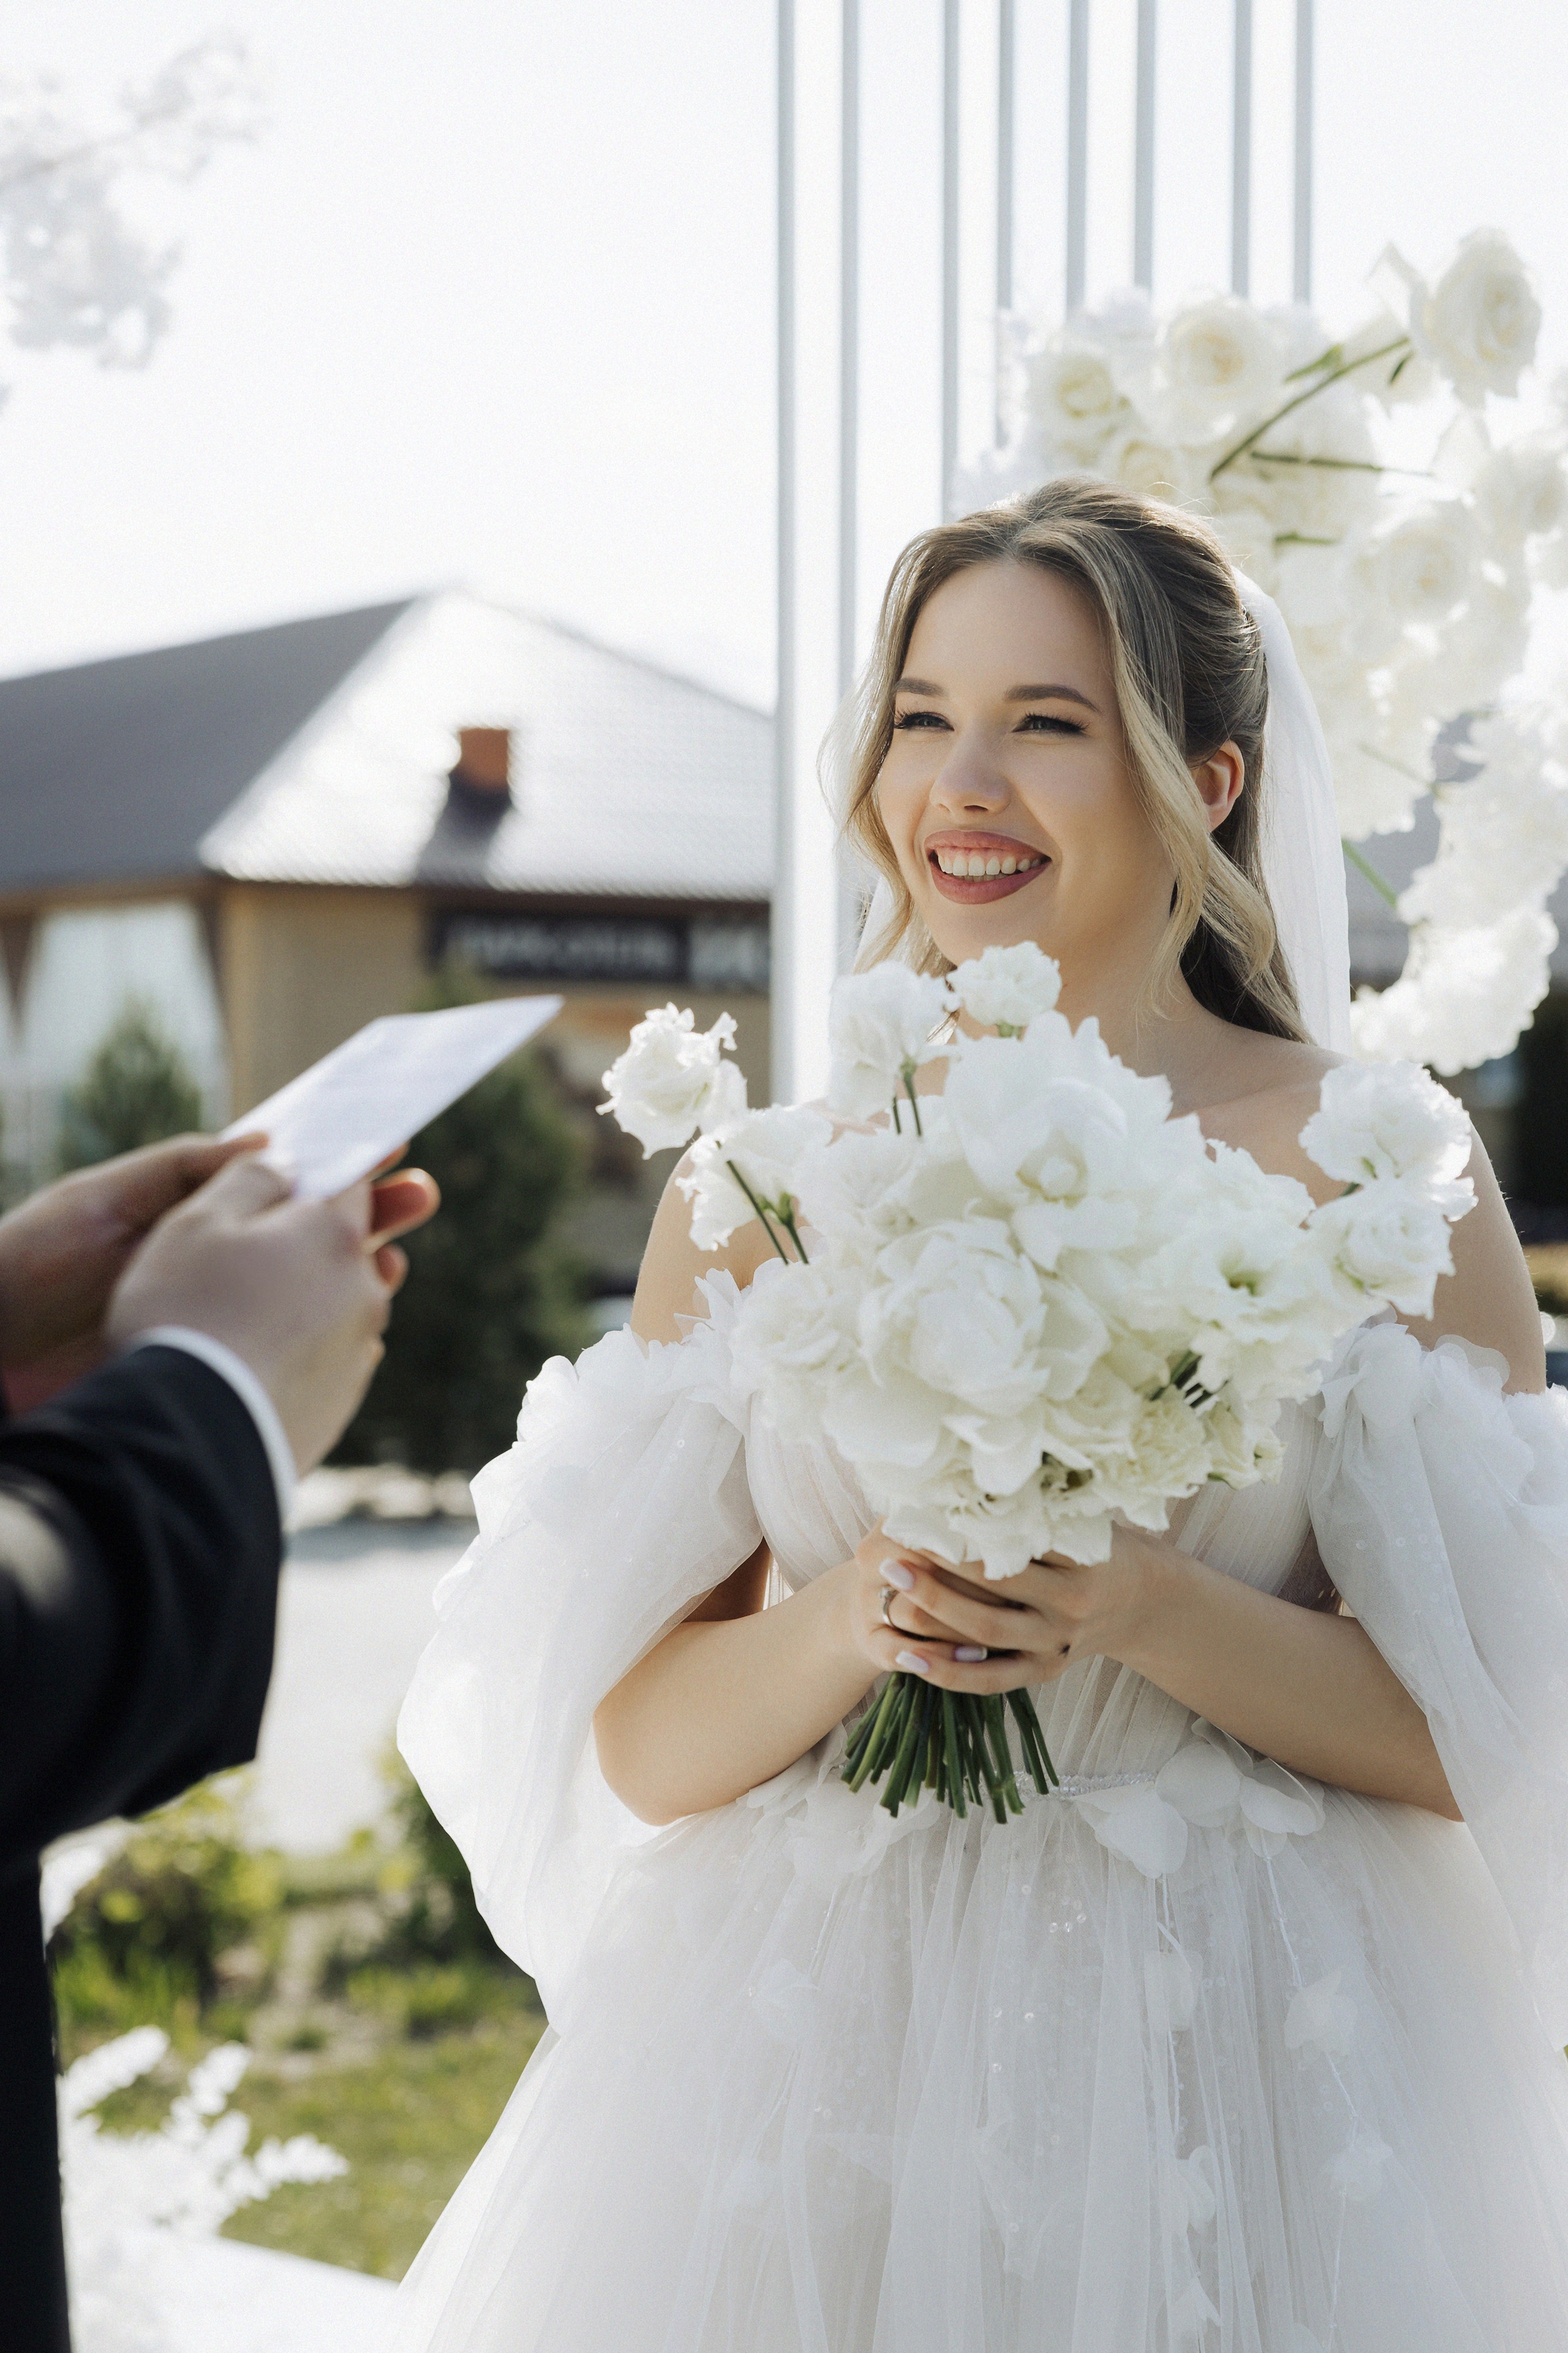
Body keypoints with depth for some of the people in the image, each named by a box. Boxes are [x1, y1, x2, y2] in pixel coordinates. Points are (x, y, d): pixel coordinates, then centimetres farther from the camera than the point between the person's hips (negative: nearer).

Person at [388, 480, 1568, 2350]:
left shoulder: (1374, 1173, -5)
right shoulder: (761, 1190, 2)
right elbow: (638, 1742, 1)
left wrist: (1132, 1604, -20)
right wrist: (850, 1619, -17)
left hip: (1247, 2067, -1)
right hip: (814, 2044, 2)